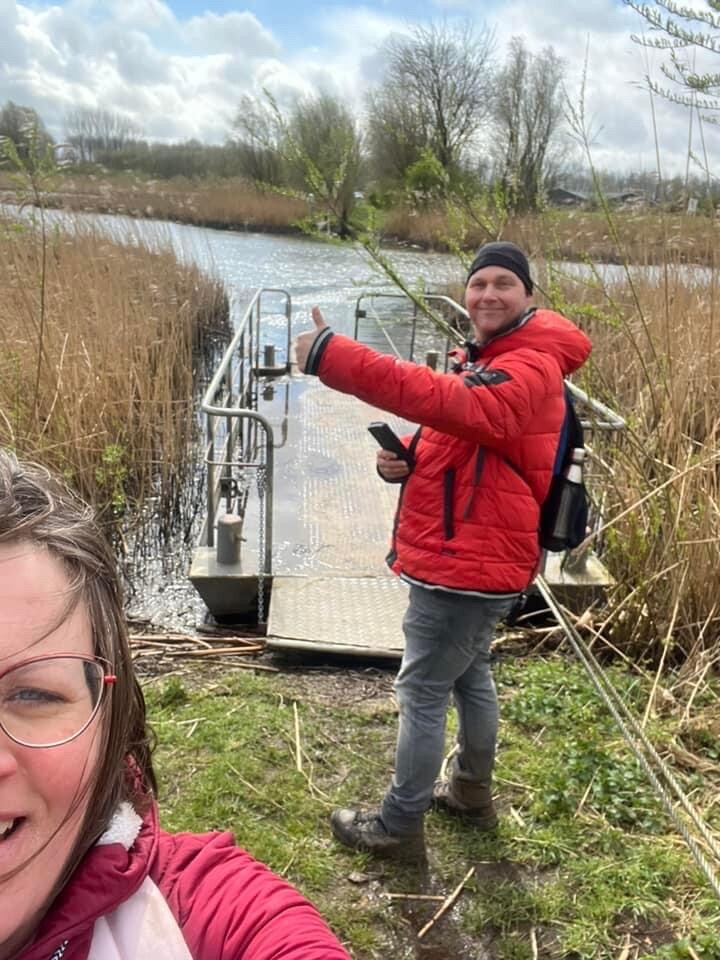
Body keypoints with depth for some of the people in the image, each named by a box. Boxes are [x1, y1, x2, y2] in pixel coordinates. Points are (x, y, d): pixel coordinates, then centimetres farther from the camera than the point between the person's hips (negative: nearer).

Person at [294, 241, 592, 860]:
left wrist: (332, 356, -46)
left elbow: (453, 403, -41)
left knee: (422, 692, 1)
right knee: (469, 676, 23)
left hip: (468, 566, -11)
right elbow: (457, 440, 20)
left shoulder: (531, 367, -21)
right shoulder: (489, 360, 13)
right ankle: (471, 792, 43)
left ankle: (399, 828, 18)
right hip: (471, 559, 11)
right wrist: (405, 457, -4)